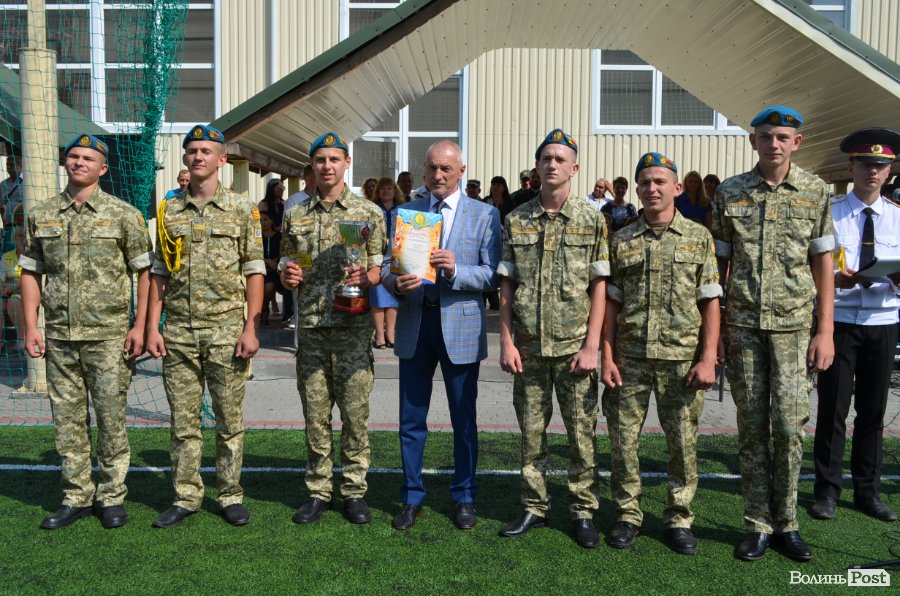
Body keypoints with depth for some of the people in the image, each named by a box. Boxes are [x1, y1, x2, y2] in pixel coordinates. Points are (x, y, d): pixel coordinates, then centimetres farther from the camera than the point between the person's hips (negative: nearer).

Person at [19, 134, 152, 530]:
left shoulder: (123, 214, 0)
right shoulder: (41, 215, 9)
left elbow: (145, 271, -1)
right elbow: (31, 272, 12)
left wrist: (140, 325, -8)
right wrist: (31, 327, 3)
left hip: (107, 335, -3)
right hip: (59, 336, 3)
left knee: (111, 417, 2)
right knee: (67, 420, 9)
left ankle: (112, 497, 16)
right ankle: (76, 497, 22)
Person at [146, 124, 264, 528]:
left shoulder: (241, 210, 1)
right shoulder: (169, 211, 10)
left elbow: (255, 272, -1)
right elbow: (159, 273, 11)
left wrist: (251, 328, -9)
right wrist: (152, 327, 3)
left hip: (226, 330, -2)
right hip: (179, 332, 3)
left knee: (229, 419, 6)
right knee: (183, 419, 8)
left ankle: (231, 496, 18)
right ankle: (185, 497, 20)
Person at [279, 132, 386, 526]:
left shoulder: (369, 212, 4)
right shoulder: (296, 215, 12)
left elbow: (382, 267, 4)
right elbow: (286, 265, 19)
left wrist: (366, 278, -17)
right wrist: (286, 275, -3)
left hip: (353, 327, -2)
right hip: (311, 328, 3)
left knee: (355, 412, 2)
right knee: (315, 414, 8)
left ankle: (354, 491, 16)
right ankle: (318, 491, 20)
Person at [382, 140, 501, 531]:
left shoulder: (484, 215, 1)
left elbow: (493, 275, -6)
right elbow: (386, 265, 7)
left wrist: (457, 270, -23)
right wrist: (395, 282, -16)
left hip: (461, 326, -2)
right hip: (414, 323, 2)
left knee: (463, 419, 8)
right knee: (411, 419, 9)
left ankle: (464, 498, 25)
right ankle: (412, 498, 24)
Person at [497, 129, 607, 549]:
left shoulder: (592, 220, 0)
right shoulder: (516, 221, 6)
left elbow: (599, 287, -2)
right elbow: (507, 286, 7)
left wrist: (591, 346, -8)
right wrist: (507, 342, 0)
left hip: (574, 346, -2)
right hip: (528, 348, 2)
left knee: (581, 432, 5)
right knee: (531, 432, 10)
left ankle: (583, 512, 19)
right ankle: (534, 507, 24)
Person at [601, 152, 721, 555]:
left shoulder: (699, 238, 4)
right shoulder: (621, 240, 8)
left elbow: (711, 302, 2)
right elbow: (612, 302, 8)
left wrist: (708, 358, -6)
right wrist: (607, 356, 0)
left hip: (682, 359, -1)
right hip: (630, 358, 1)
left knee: (683, 442, 5)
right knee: (623, 438, 5)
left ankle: (679, 518, 21)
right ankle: (628, 515, 21)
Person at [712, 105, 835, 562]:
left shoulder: (815, 193, 3)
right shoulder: (729, 194, 4)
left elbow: (823, 266, 4)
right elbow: (719, 265, 7)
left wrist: (825, 332, -1)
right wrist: (713, 329, 3)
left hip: (793, 324, -1)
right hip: (742, 324, 1)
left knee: (789, 425, -3)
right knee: (751, 426, 5)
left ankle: (786, 524, 15)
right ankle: (758, 525, 16)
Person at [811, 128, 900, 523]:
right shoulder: (830, 212, -2)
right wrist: (836, 279, -24)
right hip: (840, 322, -3)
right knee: (833, 407, 0)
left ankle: (868, 491, 24)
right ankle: (827, 490, 13)